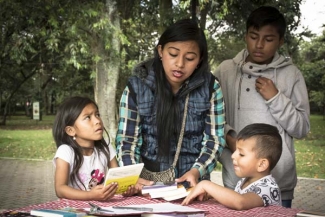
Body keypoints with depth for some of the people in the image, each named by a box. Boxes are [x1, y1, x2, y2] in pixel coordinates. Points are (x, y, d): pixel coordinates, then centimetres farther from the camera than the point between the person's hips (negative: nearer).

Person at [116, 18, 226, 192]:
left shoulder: (209, 86, -2)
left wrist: (197, 171, -16)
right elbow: (126, 141, -4)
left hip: (193, 183, 1)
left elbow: (214, 138, 0)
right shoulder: (137, 86, -4)